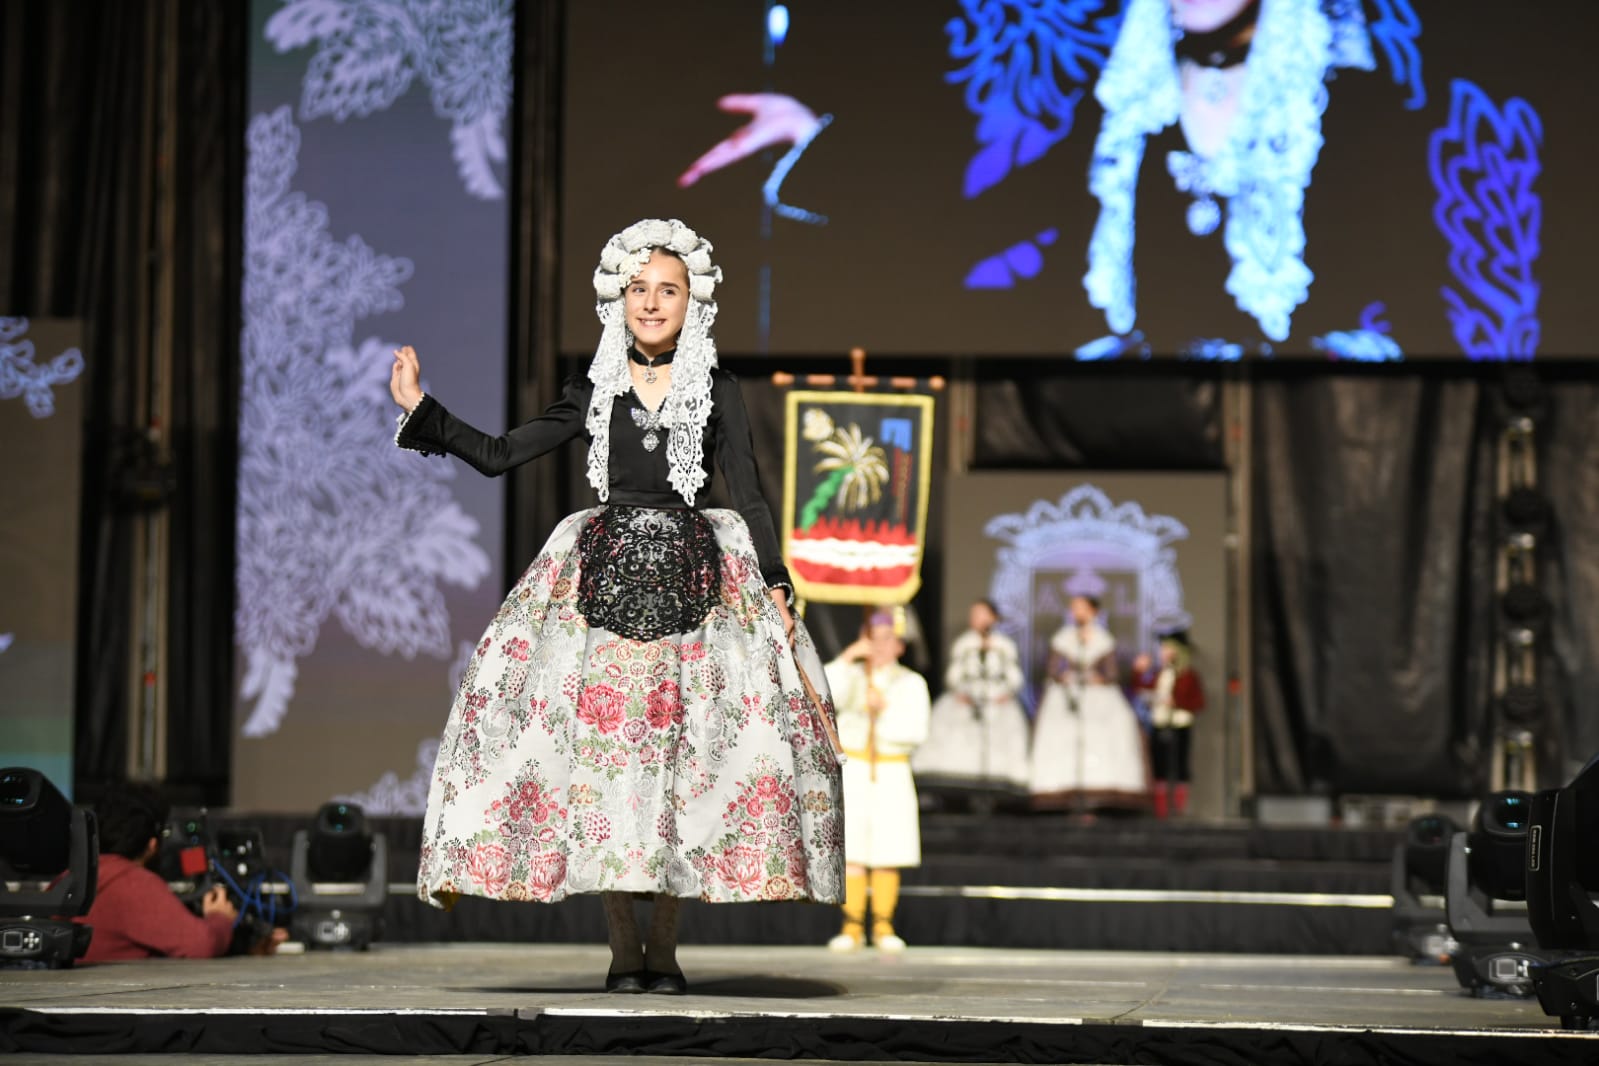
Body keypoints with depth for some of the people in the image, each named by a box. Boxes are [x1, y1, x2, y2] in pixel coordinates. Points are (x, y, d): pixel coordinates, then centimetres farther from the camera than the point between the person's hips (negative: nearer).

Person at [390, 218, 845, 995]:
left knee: (680, 751, -5)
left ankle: (663, 947, 2)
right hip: (605, 573, 1)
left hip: (691, 577, -1)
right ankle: (623, 949, 1)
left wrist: (775, 587, -6)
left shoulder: (717, 393, 7)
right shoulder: (594, 393, 10)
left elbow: (750, 499, 4)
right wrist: (420, 411, 3)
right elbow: (498, 455, 10)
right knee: (600, 747, -5)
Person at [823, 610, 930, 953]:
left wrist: (885, 712, -13)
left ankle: (883, 926, 6)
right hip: (852, 769, 0)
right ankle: (852, 927, -1)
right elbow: (824, 695, -14)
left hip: (891, 773, 0)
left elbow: (917, 731, -3)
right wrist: (848, 657, -16)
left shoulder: (911, 683, 9)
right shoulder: (852, 676, 8)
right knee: (851, 851, -5)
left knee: (887, 855, -1)